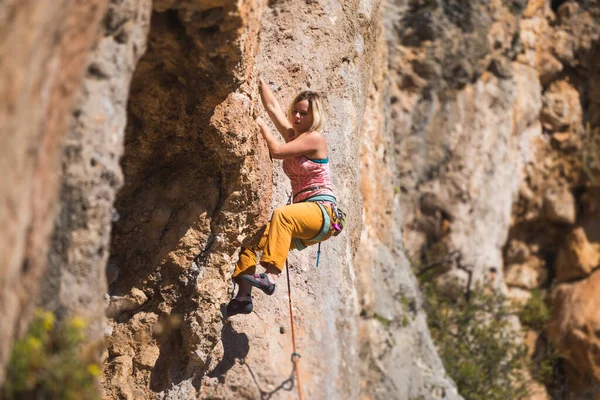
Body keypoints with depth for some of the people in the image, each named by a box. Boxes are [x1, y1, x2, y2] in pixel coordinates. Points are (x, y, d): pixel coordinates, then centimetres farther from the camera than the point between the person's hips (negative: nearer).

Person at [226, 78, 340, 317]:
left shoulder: (314, 138, -6)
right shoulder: (292, 135, 16)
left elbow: (276, 151, -14)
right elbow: (271, 105, 17)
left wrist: (262, 127, -3)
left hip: (322, 211, -9)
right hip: (303, 220, 9)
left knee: (282, 214, -38)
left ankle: (271, 277, -49)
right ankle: (244, 296, -10)